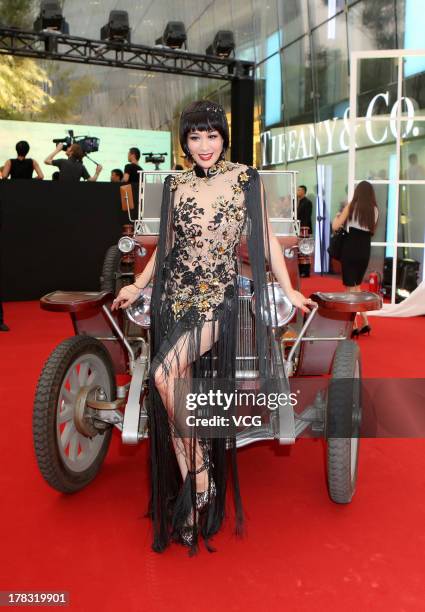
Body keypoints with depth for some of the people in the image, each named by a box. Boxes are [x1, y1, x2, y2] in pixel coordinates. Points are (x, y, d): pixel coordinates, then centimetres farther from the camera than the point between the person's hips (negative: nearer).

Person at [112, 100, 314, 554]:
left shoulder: (245, 179, 3)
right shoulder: (175, 185, 12)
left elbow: (265, 238, 6)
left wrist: (290, 291, 4)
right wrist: (137, 286, 13)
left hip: (217, 297, -4)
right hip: (174, 295, 4)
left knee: (166, 375, -24)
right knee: (175, 392, -2)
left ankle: (200, 478, -6)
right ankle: (194, 491, 11)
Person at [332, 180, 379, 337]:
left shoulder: (351, 206, -4)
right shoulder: (374, 209, 6)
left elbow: (335, 227, -5)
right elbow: (372, 231, 17)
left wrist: (336, 217, 14)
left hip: (350, 250, -4)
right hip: (365, 251, 4)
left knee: (350, 288, 3)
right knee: (356, 287, 19)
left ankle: (354, 326, 5)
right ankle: (364, 323, 15)